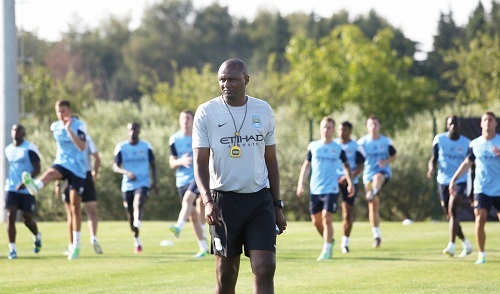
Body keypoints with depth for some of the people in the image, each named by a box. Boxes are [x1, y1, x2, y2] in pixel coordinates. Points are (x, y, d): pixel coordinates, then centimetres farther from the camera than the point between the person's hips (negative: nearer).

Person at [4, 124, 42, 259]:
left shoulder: (30, 148, -9)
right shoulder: (8, 149, 10)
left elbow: (37, 168, -12)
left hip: (27, 190, -4)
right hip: (11, 189, 4)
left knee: (27, 219, 2)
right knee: (10, 216, -10)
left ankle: (37, 237, 36)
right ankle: (12, 249, -8)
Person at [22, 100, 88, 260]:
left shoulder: (79, 125, -9)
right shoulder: (55, 127, 6)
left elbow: (82, 147, -24)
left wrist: (69, 130, -30)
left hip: (77, 168, -3)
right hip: (62, 163, 3)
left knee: (75, 205, 0)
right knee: (51, 172, -35)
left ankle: (76, 245, 9)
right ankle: (35, 186, -72)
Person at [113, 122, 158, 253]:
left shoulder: (146, 147, 3)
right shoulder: (121, 147, 3)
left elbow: (152, 165, 10)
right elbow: (115, 167, 0)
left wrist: (154, 181, -3)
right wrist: (126, 172, -20)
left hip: (143, 183, -2)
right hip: (127, 185, 2)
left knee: (138, 204, -29)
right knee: (129, 213, 8)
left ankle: (137, 227, -44)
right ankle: (136, 240, 25)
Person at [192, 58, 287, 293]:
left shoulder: (263, 111, 7)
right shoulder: (206, 113, -1)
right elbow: (200, 162, -5)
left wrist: (277, 206, 12)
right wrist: (207, 200, -21)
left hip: (260, 200, 2)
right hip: (223, 200, -2)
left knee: (265, 268, -11)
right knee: (226, 275, 3)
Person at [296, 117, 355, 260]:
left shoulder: (338, 149, 3)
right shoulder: (313, 146, 7)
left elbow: (346, 166, 10)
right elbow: (306, 165, 12)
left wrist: (350, 183, 1)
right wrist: (301, 183, 6)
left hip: (331, 189, -3)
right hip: (315, 189, 3)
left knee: (327, 219, -12)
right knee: (316, 220, 7)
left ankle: (326, 250, -6)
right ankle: (330, 240, 30)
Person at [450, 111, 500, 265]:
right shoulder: (475, 144, 6)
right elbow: (467, 163, 16)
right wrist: (454, 179, 10)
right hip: (481, 190, 1)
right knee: (480, 219, -13)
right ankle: (481, 254, -3)